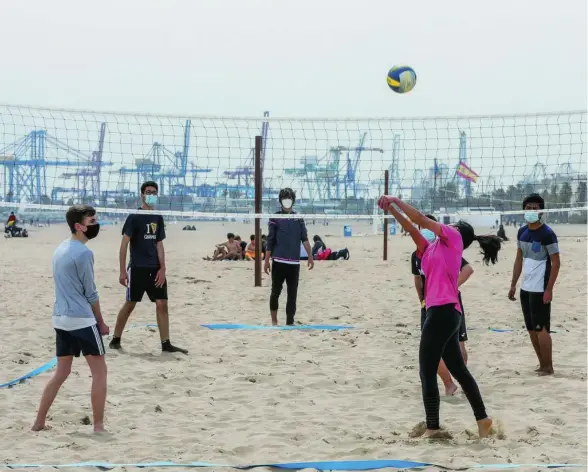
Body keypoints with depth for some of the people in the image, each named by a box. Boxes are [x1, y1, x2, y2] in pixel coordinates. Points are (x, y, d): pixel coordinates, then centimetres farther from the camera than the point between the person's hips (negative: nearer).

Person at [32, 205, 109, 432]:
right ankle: (98, 426, 2)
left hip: (60, 318, 8)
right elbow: (90, 293, -10)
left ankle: (39, 422, 17)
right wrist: (101, 322, 1)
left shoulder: (60, 249, 13)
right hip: (82, 319, -8)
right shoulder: (83, 253, -14)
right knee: (99, 370, 1)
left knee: (61, 371, 16)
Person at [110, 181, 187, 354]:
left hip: (155, 268, 5)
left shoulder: (158, 218, 10)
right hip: (137, 268, -5)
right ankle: (115, 340, 14)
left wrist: (162, 269, 1)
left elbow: (159, 245, 11)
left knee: (162, 304, 0)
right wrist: (123, 271, -13)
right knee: (130, 304, 1)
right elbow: (124, 244, -9)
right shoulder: (134, 217, -7)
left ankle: (166, 344, 2)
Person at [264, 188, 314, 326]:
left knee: (292, 293, 3)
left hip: (294, 262, 3)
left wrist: (310, 257, -7)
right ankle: (274, 321, 14)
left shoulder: (299, 219, 10)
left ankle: (290, 322, 8)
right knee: (276, 291, 1)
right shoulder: (275, 218, 2)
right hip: (279, 261, -2)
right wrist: (266, 261, -2)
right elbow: (270, 241, 1)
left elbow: (305, 239, 3)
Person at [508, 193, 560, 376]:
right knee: (531, 329, 11)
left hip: (540, 289, -8)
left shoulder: (547, 234, -12)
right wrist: (513, 285, 13)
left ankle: (548, 367, 4)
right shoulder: (522, 232, 9)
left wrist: (549, 290, -17)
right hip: (525, 288, 8)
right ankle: (542, 365, 19)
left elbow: (556, 263, -12)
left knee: (541, 328, -5)